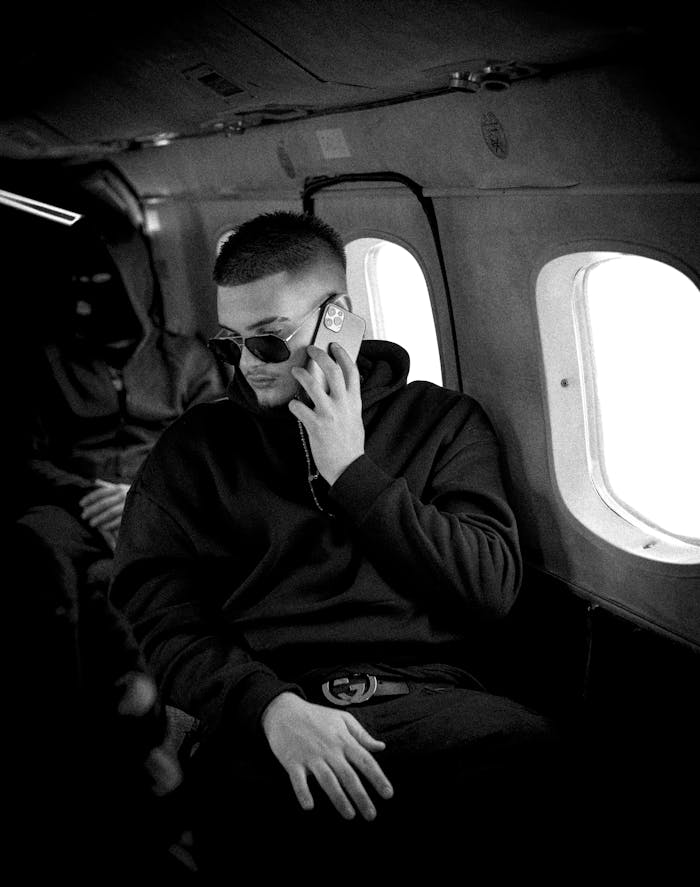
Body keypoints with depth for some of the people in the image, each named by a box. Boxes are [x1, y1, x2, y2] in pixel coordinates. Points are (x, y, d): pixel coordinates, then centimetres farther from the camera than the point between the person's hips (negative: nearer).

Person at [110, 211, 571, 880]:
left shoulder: (442, 419, 18)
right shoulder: (193, 447, 17)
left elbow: (492, 588, 5)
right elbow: (158, 617, 6)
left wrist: (355, 472, 0)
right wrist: (270, 705, -14)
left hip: (427, 697, 1)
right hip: (258, 716, 0)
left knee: (530, 750, -34)